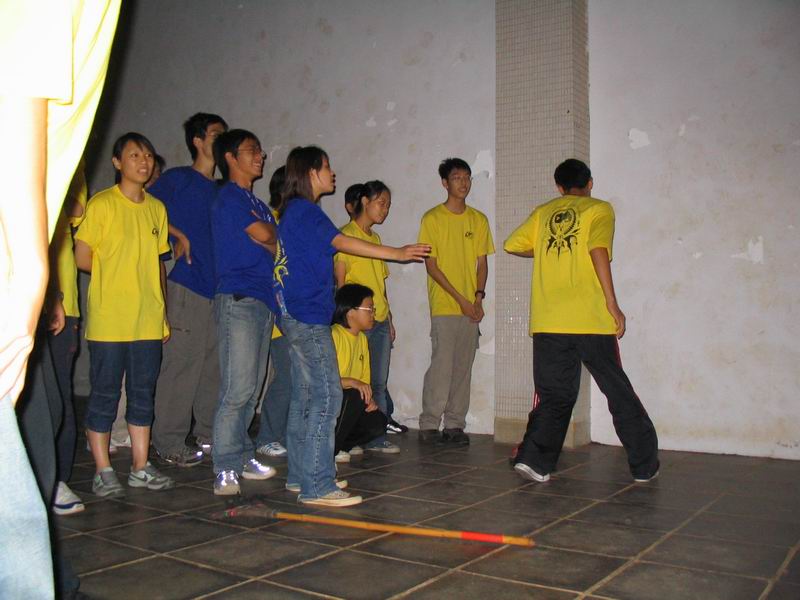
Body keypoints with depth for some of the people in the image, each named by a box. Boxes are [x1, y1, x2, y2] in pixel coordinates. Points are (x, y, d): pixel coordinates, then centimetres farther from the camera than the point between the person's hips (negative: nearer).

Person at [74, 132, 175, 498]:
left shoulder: (156, 208, 12)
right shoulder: (101, 204, -4)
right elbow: (82, 258, -5)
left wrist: (163, 313, 13)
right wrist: (116, 272, 3)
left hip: (148, 321, 5)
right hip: (108, 320, -5)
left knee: (143, 393, 11)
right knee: (105, 395, 2)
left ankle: (141, 468, 20)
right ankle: (103, 472, 13)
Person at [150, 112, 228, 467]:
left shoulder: (220, 190, 19)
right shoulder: (178, 179, 0)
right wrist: (179, 236, -9)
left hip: (219, 288, 7)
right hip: (188, 287, -7)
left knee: (215, 366, 10)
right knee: (182, 365, -7)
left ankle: (208, 433, 21)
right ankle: (169, 444, 1)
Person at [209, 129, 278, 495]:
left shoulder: (256, 203, 23)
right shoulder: (229, 197, -4)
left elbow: (276, 247, 18)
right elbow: (263, 236, -13)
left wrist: (265, 234, -1)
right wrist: (270, 232, 7)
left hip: (262, 300, 8)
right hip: (238, 299, -8)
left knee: (251, 389, 11)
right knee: (237, 389, -11)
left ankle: (242, 457, 19)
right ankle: (226, 470, -7)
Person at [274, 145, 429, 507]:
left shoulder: (292, 211, 19)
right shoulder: (305, 209, -11)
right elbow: (342, 243, -21)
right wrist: (398, 253, -24)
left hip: (295, 315, 11)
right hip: (308, 317, -11)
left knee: (304, 396, 13)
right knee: (326, 396, -11)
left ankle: (299, 475, 20)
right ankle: (316, 486, -10)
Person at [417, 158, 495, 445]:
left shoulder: (479, 220, 12)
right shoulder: (432, 218, -2)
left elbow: (482, 263, 13)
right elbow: (431, 265, -5)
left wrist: (478, 298, -2)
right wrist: (460, 299, -10)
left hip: (471, 308, 4)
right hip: (443, 306, -4)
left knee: (463, 368, 6)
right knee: (442, 366, -6)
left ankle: (454, 424, 14)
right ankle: (428, 425, 5)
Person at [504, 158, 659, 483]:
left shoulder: (543, 212, 16)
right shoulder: (599, 209, 4)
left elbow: (511, 245, 14)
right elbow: (598, 250, -13)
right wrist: (612, 303, -14)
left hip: (547, 322, 3)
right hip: (590, 320, -3)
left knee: (554, 395, 10)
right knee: (618, 391, 9)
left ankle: (533, 458, -5)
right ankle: (644, 464, 18)